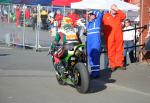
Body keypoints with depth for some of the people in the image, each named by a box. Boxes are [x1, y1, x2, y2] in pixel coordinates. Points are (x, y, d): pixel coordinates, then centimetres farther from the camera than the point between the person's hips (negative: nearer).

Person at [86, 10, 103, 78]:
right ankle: (93, 71, 17)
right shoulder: (88, 23, 19)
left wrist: (92, 11, -1)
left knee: (95, 57, -13)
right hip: (89, 43, 7)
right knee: (90, 57, 9)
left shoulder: (97, 21, 1)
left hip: (96, 42, -7)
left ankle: (96, 72, -13)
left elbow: (100, 13, -12)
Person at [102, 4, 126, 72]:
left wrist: (117, 10, -4)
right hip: (109, 37, -2)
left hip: (118, 36, 2)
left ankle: (119, 64, 9)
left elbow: (123, 16, -4)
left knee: (119, 50, 3)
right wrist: (104, 32, -3)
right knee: (111, 51, -2)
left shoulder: (119, 15, 17)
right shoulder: (105, 16, 11)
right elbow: (102, 24, 5)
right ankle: (112, 65, 2)